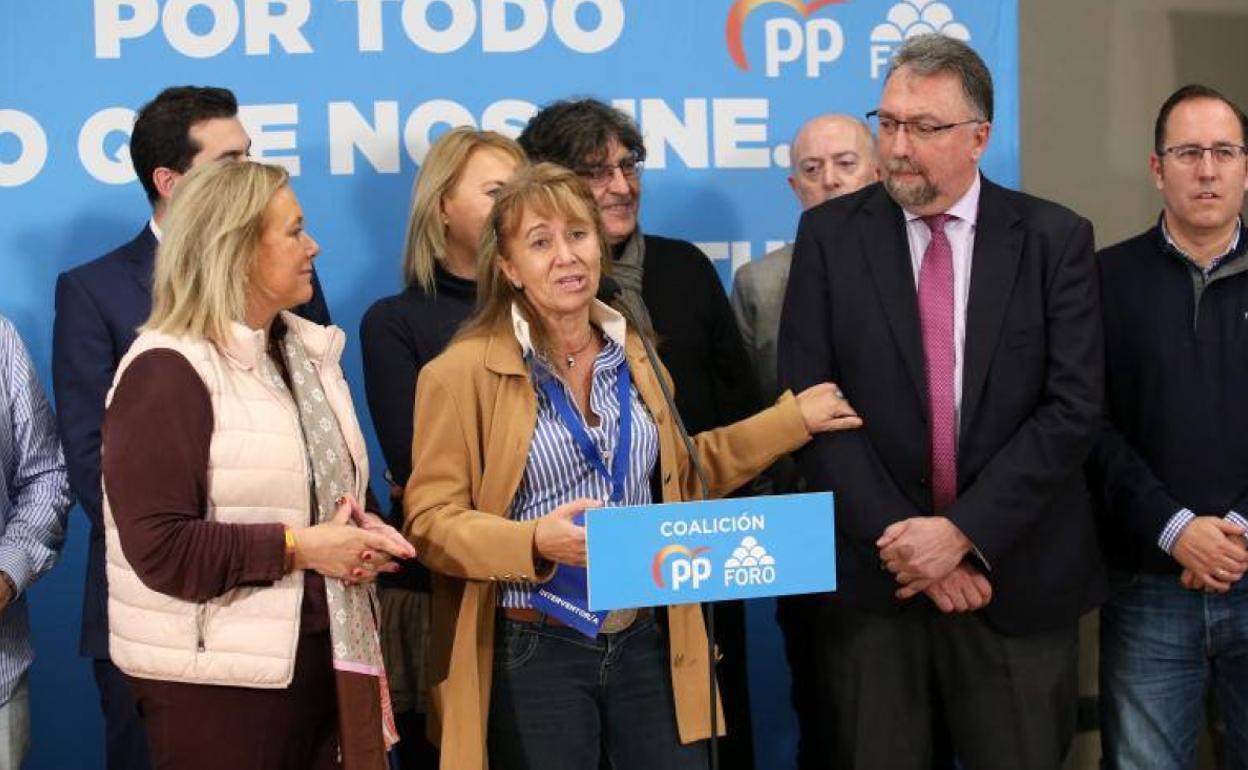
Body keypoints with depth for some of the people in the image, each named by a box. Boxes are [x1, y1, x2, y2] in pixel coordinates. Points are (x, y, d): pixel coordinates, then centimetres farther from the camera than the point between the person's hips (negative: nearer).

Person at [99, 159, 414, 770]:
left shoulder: (306, 352, 13)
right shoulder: (167, 372, -14)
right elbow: (159, 546, -21)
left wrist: (360, 533, 2)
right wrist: (299, 547, -18)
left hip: (321, 654, 8)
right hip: (216, 675, -7)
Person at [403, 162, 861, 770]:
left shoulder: (632, 355, 11)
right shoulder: (463, 373, -7)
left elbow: (679, 476, 21)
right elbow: (430, 521, -8)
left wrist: (792, 419, 19)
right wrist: (536, 541, -25)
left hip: (647, 641, 5)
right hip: (534, 652, -4)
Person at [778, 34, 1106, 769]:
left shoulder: (1055, 238, 0)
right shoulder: (830, 234, 1)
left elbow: (1074, 407, -7)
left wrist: (963, 531, -14)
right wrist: (901, 541, -11)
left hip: (1018, 575, 0)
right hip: (872, 576, 0)